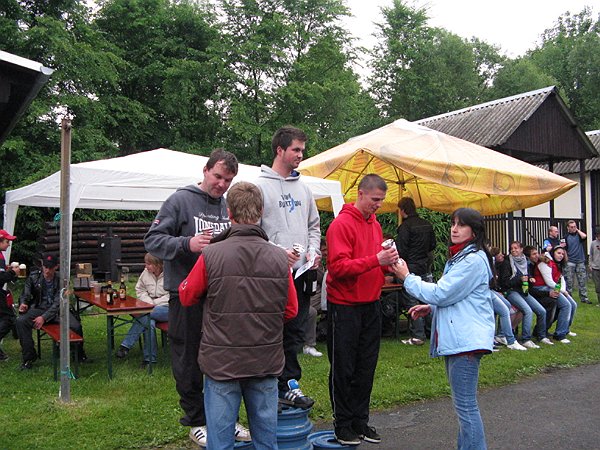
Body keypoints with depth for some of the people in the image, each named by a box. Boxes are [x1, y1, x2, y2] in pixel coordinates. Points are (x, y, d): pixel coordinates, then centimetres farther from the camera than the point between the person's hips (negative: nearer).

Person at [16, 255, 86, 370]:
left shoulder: (61, 280, -7)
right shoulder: (33, 277, 0)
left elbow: (58, 303, -12)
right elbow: (25, 295, 8)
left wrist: (44, 317, -23)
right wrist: (23, 303, -17)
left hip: (57, 310, -2)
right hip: (39, 308, 2)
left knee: (76, 326, -27)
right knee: (20, 321, -29)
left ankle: (79, 354, 5)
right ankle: (29, 356, -11)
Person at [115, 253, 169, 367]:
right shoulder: (146, 273, 8)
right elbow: (140, 290, 16)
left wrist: (154, 303, -17)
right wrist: (149, 302, -3)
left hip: (167, 308, -5)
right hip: (151, 308, 5)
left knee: (141, 316, -29)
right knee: (149, 322, -30)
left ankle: (126, 345, -16)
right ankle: (149, 359, -23)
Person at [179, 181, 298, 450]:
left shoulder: (211, 255, -14)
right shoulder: (279, 258, -6)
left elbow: (186, 297, 1)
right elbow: (291, 310, 3)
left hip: (221, 363, -2)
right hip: (266, 362, 2)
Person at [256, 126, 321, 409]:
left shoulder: (303, 188, 15)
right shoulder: (261, 186, -5)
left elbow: (314, 225, 20)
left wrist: (313, 250, 3)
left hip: (301, 272, 6)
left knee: (295, 332, 10)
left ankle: (289, 384, 20)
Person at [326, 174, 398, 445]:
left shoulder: (375, 224, 12)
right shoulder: (341, 224, -13)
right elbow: (338, 267, -20)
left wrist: (388, 262, -3)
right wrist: (375, 260, -25)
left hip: (371, 304, 7)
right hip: (344, 306, -7)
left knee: (366, 366, 12)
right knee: (343, 368, 5)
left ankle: (360, 420, 25)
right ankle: (343, 425, 17)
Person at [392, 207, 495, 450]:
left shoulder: (474, 259, -15)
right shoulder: (459, 257, 19)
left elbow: (441, 293, -16)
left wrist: (408, 278, -6)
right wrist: (431, 307, 12)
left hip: (466, 339, -11)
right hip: (455, 338, 11)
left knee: (465, 405, -7)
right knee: (463, 403, 18)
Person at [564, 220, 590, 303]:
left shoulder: (579, 234, 8)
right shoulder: (566, 237, 1)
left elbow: (584, 236, -16)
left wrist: (577, 230, -1)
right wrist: (566, 259, -7)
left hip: (580, 261, 2)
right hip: (570, 262, -2)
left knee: (582, 281, 4)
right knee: (569, 282, 0)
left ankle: (584, 298, 10)